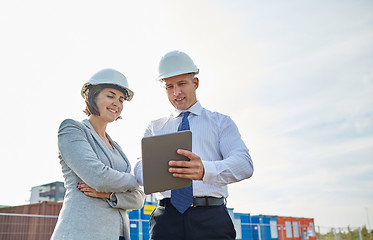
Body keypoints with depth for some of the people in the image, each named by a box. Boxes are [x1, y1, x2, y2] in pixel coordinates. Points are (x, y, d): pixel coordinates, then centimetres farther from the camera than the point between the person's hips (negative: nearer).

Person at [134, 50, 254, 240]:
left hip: (211, 219, -1)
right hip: (167, 219, 2)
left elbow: (244, 164, -5)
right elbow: (140, 168, 6)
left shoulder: (220, 122, 10)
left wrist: (204, 170, -26)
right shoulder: (155, 128, 19)